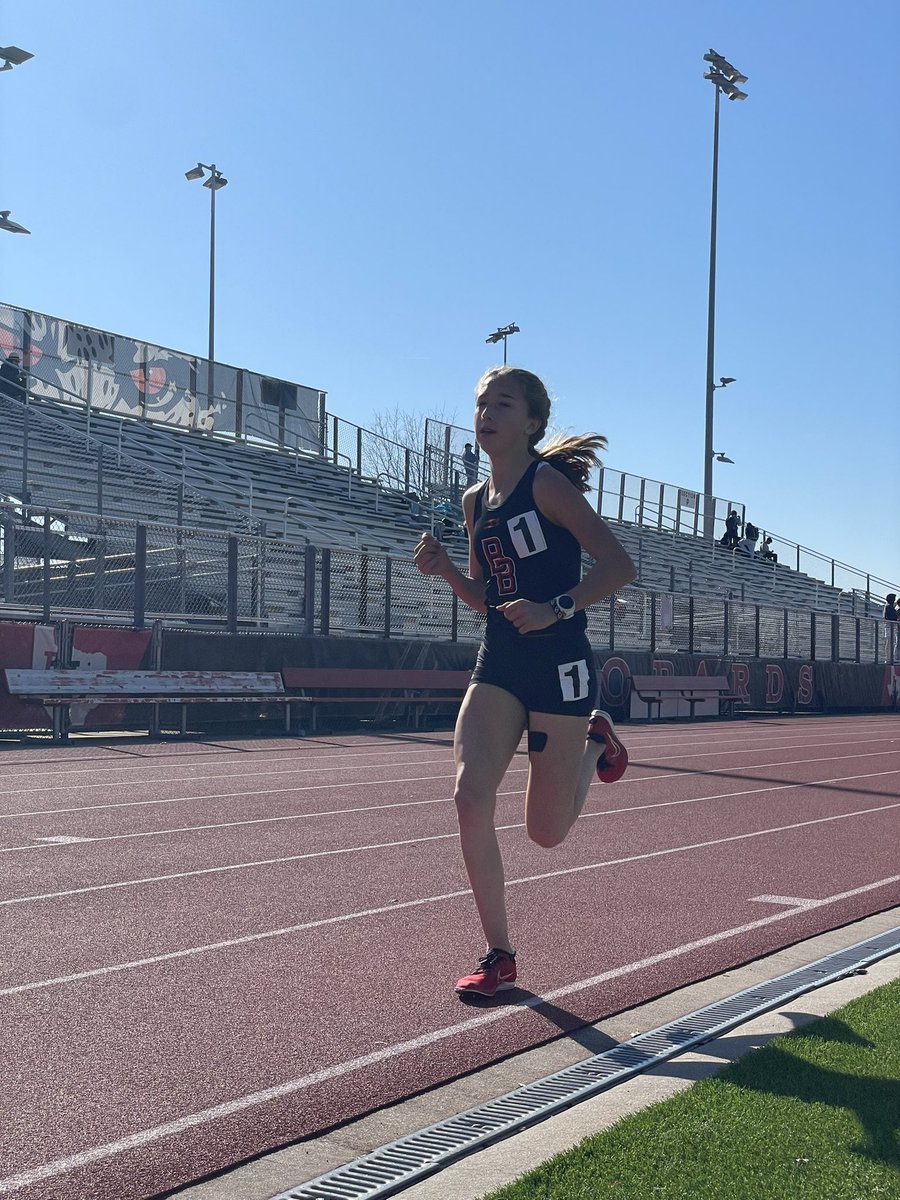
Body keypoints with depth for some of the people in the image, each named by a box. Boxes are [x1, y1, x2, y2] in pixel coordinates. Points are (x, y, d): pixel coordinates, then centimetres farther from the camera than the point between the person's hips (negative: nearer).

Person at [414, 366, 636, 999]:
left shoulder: (547, 482, -10)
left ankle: (595, 740, 35)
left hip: (559, 665, -6)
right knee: (470, 797, -12)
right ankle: (499, 956, 2)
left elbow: (619, 565, -14)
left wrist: (555, 609, -24)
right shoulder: (475, 501, 11)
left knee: (546, 831, 4)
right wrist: (445, 569, 0)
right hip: (498, 665, 6)